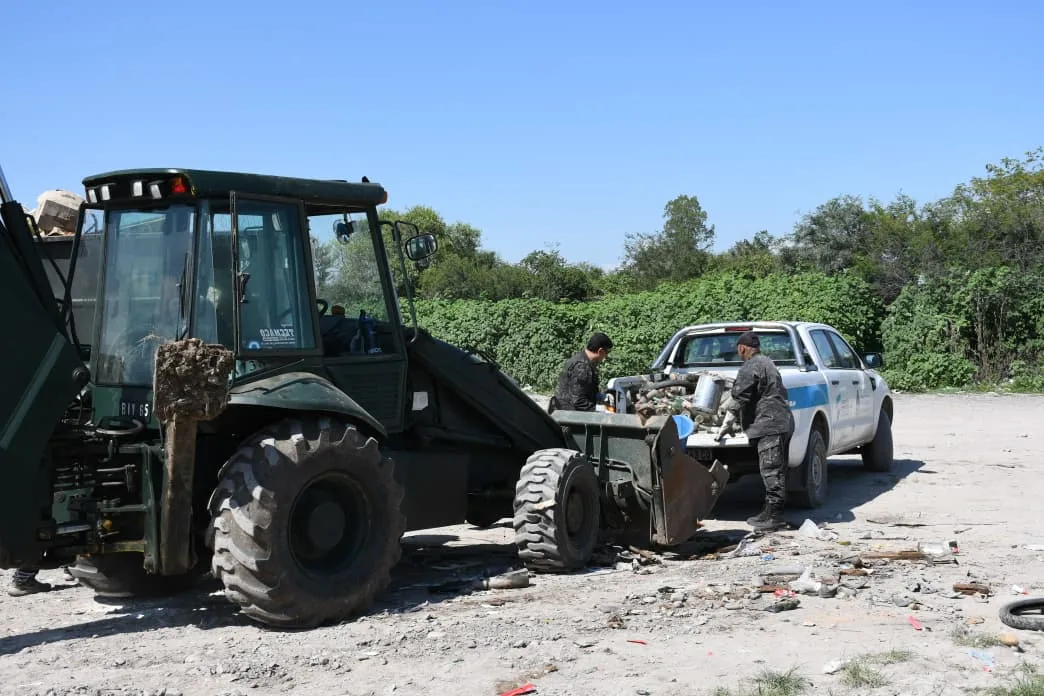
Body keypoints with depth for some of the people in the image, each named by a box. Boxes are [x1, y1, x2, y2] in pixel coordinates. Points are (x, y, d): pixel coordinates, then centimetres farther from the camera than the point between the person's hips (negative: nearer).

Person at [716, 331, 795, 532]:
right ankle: (769, 512, 17)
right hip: (782, 423, 10)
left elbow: (739, 400, -11)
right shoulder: (767, 364, 23)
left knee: (772, 472, -10)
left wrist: (726, 425, -1)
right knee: (775, 472, 12)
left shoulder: (750, 368, -9)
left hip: (769, 426, -10)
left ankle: (774, 517, -10)